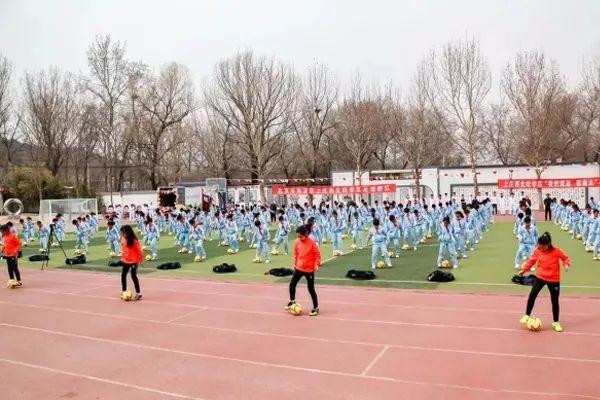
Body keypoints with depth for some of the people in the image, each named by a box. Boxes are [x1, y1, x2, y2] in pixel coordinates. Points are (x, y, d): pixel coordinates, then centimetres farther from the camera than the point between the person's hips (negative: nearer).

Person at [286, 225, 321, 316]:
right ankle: (292, 301, 31)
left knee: (311, 289, 1)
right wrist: (295, 264, 12)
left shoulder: (312, 243, -16)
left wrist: (316, 265, -17)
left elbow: (318, 254, -9)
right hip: (299, 268, 5)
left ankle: (316, 308, 14)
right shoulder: (297, 242, -2)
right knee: (292, 284, 5)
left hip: (309, 269, -5)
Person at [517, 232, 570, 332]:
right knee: (532, 295, -11)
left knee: (555, 301, 7)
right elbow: (531, 260, 4)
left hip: (554, 280, -1)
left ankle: (556, 322, 25)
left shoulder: (556, 251, -14)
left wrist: (566, 265, -20)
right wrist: (524, 269, -3)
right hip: (540, 277, 2)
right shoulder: (537, 251, -7)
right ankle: (527, 315, 6)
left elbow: (565, 258, -1)